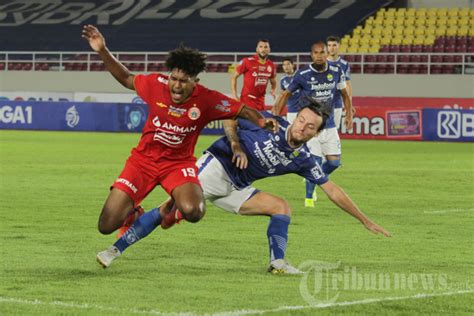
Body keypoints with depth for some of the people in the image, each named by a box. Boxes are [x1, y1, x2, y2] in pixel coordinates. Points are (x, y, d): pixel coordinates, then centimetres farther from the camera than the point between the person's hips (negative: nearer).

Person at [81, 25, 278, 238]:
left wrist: (262, 121, -26)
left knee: (192, 212, -34)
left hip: (179, 162, -1)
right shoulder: (156, 84, -12)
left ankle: (177, 204, 7)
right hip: (144, 159, 1)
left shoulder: (207, 100, -16)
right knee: (107, 226, -10)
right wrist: (102, 51, -1)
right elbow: (126, 79, 7)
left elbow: (243, 111, -6)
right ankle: (133, 214, 30)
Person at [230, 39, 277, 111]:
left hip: (261, 101, 5)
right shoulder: (247, 61, -9)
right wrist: (234, 95, -10)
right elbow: (234, 77, -3)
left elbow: (273, 81, 23)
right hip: (247, 100, -5)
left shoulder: (271, 65, 5)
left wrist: (273, 90, 1)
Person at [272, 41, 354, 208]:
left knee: (334, 162, 1)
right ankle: (309, 197, 7)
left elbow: (344, 94, 13)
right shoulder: (302, 74, -12)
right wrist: (275, 113, -12)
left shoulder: (336, 71, -2)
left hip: (329, 125, 4)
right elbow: (286, 94, -1)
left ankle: (312, 180, 30)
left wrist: (349, 114, 5)